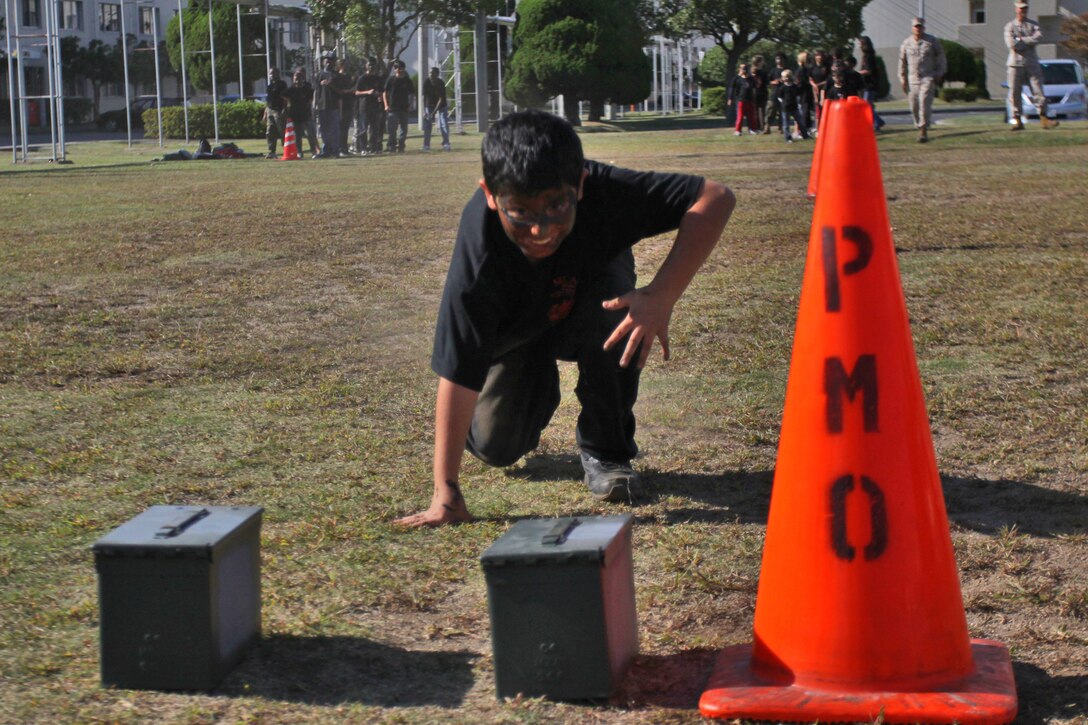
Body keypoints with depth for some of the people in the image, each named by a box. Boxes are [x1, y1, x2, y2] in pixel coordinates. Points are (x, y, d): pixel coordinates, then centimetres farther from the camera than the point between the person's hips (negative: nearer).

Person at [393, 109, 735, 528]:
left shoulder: (603, 191, -39)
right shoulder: (478, 255, -40)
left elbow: (715, 198, -38)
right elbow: (457, 373, -37)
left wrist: (661, 298, -48)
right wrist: (445, 491, -35)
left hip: (588, 297, 0)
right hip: (514, 333, 0)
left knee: (612, 318, -34)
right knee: (496, 448, -9)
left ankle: (605, 450, -9)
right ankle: (539, 394, 27)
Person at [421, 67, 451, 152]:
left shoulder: (441, 84, -20)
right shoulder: (426, 82, -13)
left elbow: (441, 99, -22)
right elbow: (424, 97, -11)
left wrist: (434, 112, -27)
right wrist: (424, 111, -18)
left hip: (441, 106, -2)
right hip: (429, 106, 2)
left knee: (444, 125, -10)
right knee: (427, 126, -4)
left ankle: (446, 144, -3)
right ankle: (426, 145, 1)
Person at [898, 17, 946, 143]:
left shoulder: (932, 41, 3)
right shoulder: (906, 43, 9)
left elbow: (940, 59, 8)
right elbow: (902, 62, 14)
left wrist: (939, 75, 1)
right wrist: (903, 79, 10)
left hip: (928, 78, -3)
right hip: (912, 79, 3)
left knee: (925, 103, -15)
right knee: (914, 106, 3)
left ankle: (924, 130, -17)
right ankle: (920, 128, 21)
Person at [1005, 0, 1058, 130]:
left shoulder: (1034, 25, 11)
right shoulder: (1010, 26, 5)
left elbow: (1039, 38, -10)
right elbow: (1011, 44, -11)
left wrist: (1021, 40, -10)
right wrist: (1029, 42, -6)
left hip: (1032, 63, 1)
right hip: (1016, 63, -1)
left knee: (1038, 91, -5)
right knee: (1015, 93, -3)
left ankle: (1043, 119, -4)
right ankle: (1017, 121, 4)